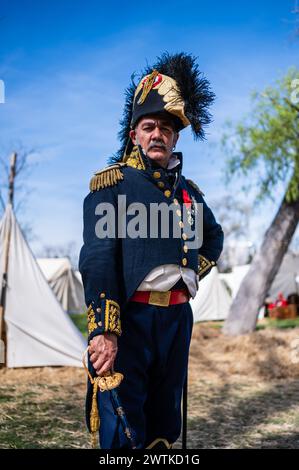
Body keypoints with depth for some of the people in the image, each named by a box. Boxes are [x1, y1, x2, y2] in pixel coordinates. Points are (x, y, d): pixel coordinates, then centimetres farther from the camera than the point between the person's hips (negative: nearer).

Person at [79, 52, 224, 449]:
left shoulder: (188, 190, 14)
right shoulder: (112, 183, -4)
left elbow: (214, 235, 33)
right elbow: (97, 258, -14)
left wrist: (196, 269, 14)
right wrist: (104, 331, -23)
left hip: (178, 318, 6)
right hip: (130, 317, -6)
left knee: (165, 423, 16)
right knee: (123, 428, -2)